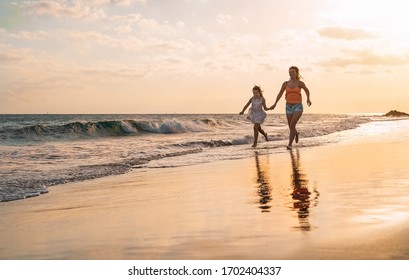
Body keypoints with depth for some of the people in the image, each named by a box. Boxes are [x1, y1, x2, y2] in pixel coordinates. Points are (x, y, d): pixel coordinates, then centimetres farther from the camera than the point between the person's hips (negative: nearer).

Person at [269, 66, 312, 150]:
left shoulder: (300, 83, -3)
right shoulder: (285, 83, 4)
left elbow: (307, 90, 17)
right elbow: (280, 94, 12)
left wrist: (308, 99, 2)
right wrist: (275, 104, 2)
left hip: (298, 107, -4)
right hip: (289, 107, 4)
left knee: (292, 125, -24)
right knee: (291, 127, 15)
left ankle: (290, 144, -19)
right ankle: (296, 133, 52)